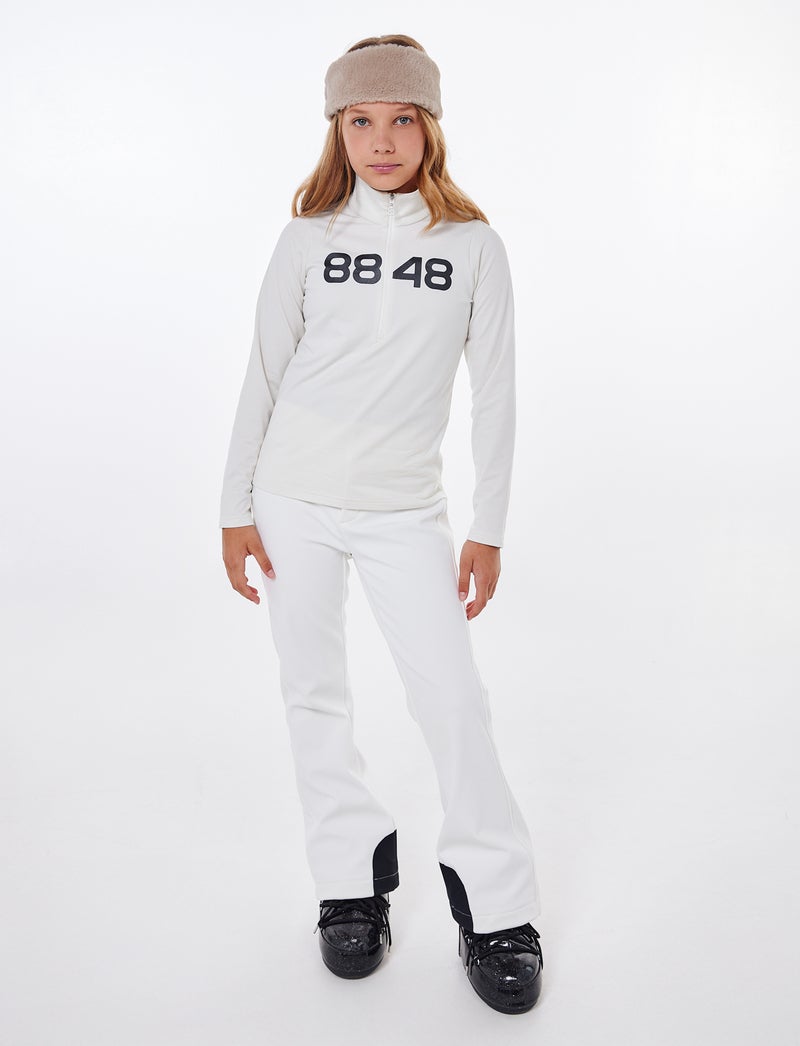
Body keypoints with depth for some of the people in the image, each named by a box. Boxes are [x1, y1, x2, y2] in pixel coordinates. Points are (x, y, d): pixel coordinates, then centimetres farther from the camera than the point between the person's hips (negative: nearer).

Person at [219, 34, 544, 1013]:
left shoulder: (475, 245, 2)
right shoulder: (308, 239, 3)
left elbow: (494, 392, 3)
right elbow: (263, 375, 6)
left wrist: (489, 527, 1)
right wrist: (236, 507, 3)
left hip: (406, 509, -1)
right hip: (294, 499, 2)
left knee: (453, 700, -5)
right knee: (315, 694, 7)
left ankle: (494, 906, 12)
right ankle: (353, 879, 25)